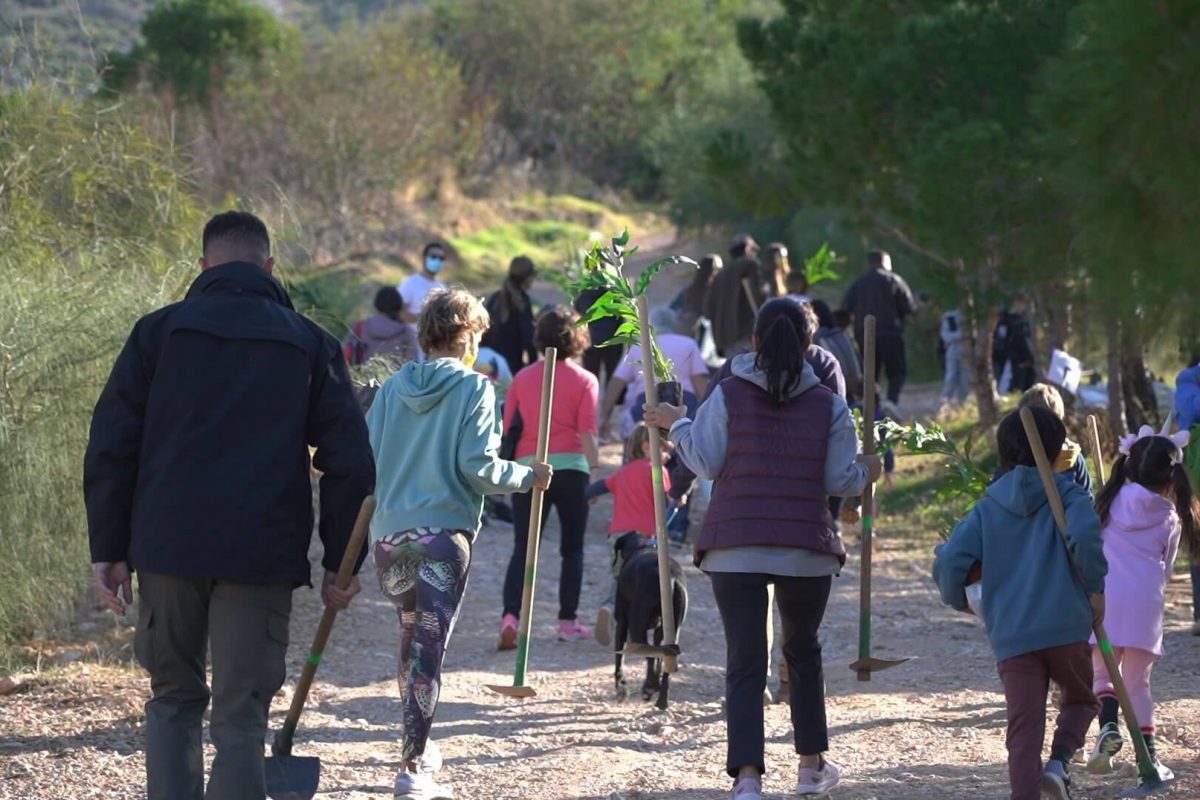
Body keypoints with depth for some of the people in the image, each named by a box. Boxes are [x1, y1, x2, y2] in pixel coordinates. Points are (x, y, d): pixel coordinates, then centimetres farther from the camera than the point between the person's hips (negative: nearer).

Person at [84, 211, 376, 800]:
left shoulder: (158, 332, 7)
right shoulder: (310, 345, 8)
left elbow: (110, 447, 3)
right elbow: (350, 462, 5)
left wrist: (109, 548, 7)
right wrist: (341, 563, 10)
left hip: (167, 551, 1)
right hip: (262, 556, -1)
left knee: (173, 701, 16)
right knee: (241, 717, 1)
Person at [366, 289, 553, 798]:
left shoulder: (394, 387, 8)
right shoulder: (474, 388, -4)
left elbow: (365, 458, 6)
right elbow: (477, 466, -11)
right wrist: (527, 477, 4)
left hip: (388, 533, 5)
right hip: (443, 534, -5)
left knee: (412, 637, 22)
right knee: (429, 648, -4)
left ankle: (418, 746, 31)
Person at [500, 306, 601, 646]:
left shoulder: (523, 378, 9)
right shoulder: (584, 380, 2)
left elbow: (508, 428, 7)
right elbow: (587, 431, -7)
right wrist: (594, 469, -5)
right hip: (570, 467, -2)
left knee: (523, 548, 2)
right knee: (572, 548, 11)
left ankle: (511, 615, -18)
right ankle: (568, 621, 10)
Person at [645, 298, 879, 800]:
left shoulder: (728, 395, -3)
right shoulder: (829, 406, 0)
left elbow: (706, 462, -3)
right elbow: (840, 480, 0)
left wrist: (677, 425, 14)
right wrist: (867, 470, 21)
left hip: (736, 548, -1)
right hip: (807, 550, 1)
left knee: (744, 663, -3)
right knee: (803, 650, 23)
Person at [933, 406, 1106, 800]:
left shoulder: (988, 508, 10)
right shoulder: (1066, 494, 3)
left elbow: (950, 561, 1)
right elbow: (1085, 533, -19)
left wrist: (957, 600, 21)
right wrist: (1095, 587, -6)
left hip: (1011, 638, 1)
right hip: (1066, 628, -1)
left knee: (1024, 733, 2)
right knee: (1080, 699, 22)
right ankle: (1058, 764, -3)